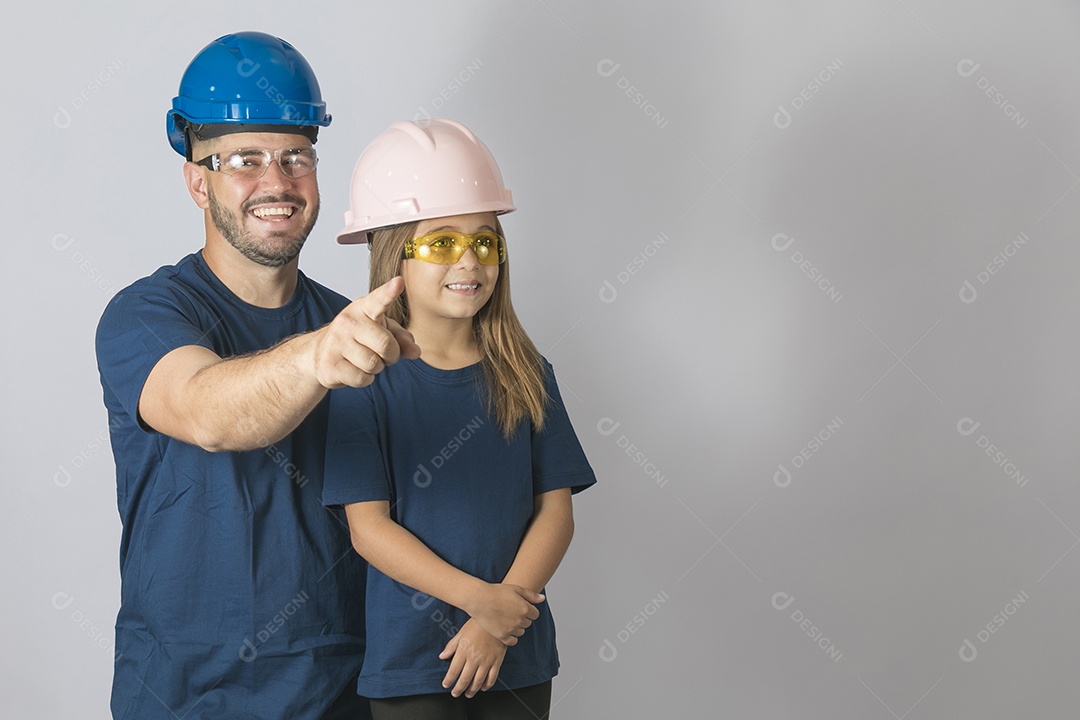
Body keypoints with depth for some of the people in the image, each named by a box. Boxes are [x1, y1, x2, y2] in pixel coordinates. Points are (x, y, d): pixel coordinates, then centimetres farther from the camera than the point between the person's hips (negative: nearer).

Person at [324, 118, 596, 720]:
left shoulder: (526, 375, 3)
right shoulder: (368, 379, -6)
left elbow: (556, 511, 0)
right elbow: (369, 528, -11)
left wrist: (501, 620, -12)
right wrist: (479, 598, -18)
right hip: (408, 663, -3)